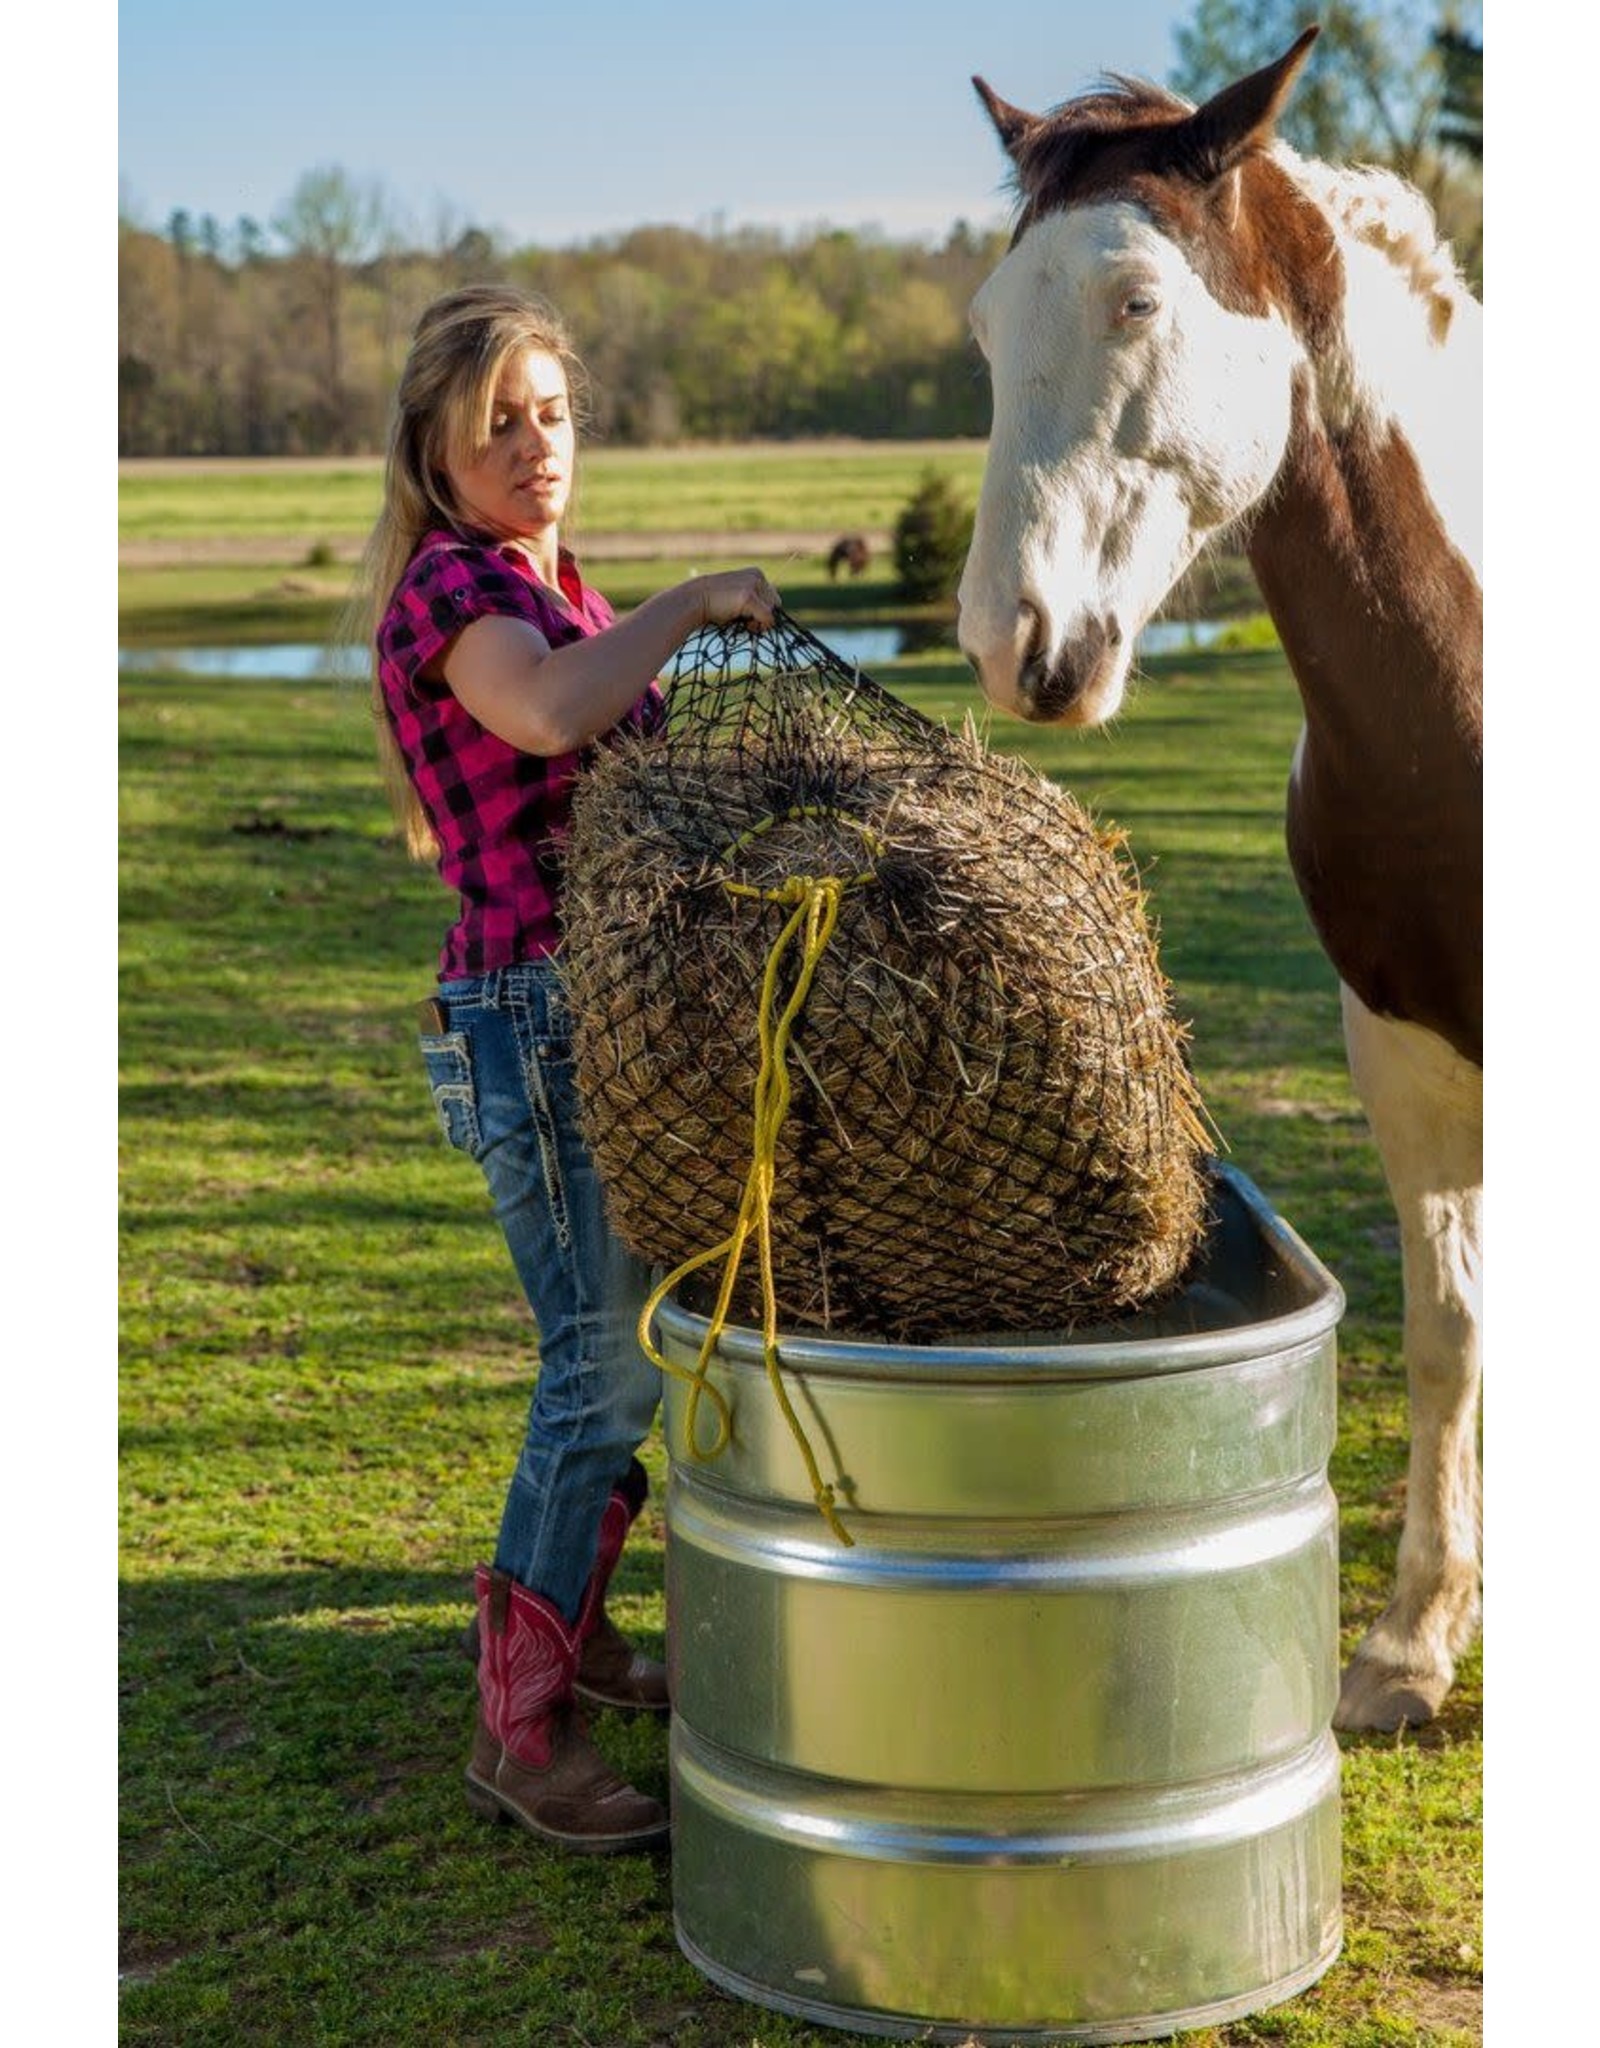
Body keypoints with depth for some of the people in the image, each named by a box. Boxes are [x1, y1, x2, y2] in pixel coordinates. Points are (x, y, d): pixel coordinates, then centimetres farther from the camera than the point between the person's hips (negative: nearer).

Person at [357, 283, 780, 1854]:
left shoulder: (549, 591, 17)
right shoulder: (451, 583, -12)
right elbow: (547, 714, -34)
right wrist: (697, 599, -24)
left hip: (614, 1006, 9)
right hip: (533, 1018, -9)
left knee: (619, 1344, 17)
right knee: (607, 1368, -10)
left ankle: (562, 1621, 34)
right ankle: (519, 1733, -2)